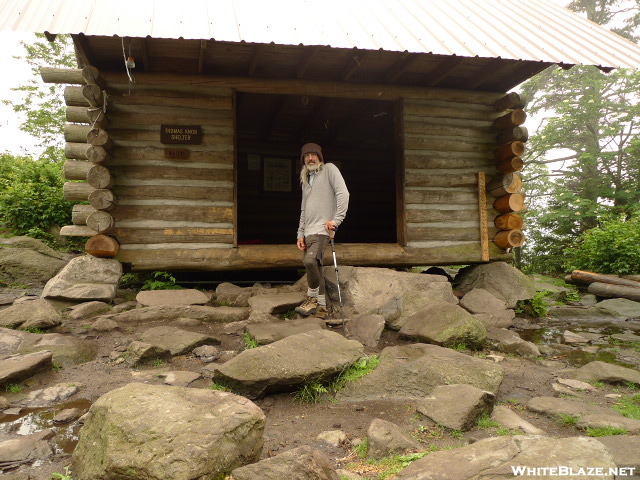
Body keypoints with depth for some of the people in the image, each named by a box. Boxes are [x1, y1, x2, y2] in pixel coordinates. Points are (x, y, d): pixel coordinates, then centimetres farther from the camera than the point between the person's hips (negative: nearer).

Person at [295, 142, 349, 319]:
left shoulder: (329, 169, 3)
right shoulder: (305, 180, 24)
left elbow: (343, 193, -9)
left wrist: (336, 219, -19)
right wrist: (300, 234, 14)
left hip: (322, 229, -8)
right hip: (308, 232, 8)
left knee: (310, 261, -27)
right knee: (315, 268, 6)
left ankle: (312, 299, -11)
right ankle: (321, 307, 12)